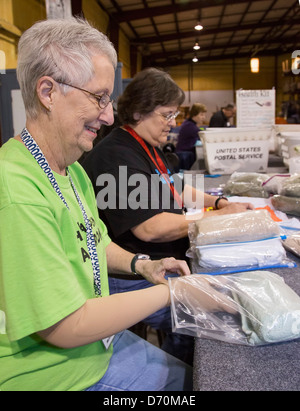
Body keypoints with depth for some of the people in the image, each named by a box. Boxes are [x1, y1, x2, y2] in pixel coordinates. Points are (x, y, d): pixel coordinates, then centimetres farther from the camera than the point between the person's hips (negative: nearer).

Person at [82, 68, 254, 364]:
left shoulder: (148, 148, 15)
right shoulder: (116, 156, -19)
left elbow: (175, 193, 24)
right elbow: (150, 228, -26)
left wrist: (218, 202, 7)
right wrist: (220, 217, -18)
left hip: (163, 265, 10)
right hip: (134, 282, -10)